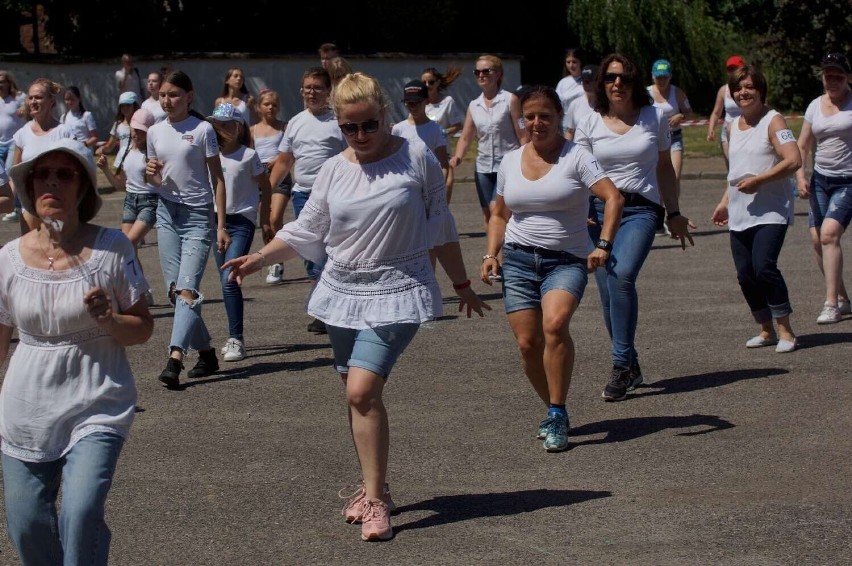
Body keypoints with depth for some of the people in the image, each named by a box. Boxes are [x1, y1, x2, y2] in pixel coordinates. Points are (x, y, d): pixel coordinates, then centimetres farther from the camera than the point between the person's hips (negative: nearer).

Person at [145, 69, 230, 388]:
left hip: (198, 215, -6)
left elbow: (217, 178, -3)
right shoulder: (155, 132, 10)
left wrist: (221, 225, -8)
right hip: (167, 213, 6)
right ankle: (206, 354, 16)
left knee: (186, 289, -16)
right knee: (174, 290, 4)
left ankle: (175, 361, -27)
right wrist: (151, 175, -5)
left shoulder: (202, 130, -4)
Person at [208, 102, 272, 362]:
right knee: (227, 282, 9)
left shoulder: (248, 156, -7)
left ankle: (236, 340, -11)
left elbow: (265, 187, 1)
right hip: (217, 220, 5)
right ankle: (235, 337, 20)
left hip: (241, 222, -5)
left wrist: (265, 222, 2)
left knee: (229, 280, -15)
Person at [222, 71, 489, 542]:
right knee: (357, 395, 10)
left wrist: (461, 284, 9)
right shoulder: (333, 170, 5)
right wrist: (260, 257, -4)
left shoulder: (416, 157, -5)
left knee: (362, 390, -18)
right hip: (344, 291, 5)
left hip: (397, 291, -5)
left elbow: (441, 227, 3)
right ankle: (373, 487, 27)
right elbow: (304, 232, 11)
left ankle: (375, 499, -10)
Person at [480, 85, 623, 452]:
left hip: (566, 260, -4)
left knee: (555, 325, -28)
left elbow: (612, 198, -10)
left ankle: (557, 416, -19)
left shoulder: (575, 157, -2)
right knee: (528, 343, -4)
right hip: (518, 260, 4)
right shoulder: (511, 161, 12)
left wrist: (603, 245, -20)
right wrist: (491, 254, 8)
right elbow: (500, 214, 22)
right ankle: (555, 411, 18)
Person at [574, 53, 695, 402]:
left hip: (641, 209, -2)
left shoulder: (654, 118, 7)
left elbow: (665, 169, 16)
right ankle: (630, 367, 18)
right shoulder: (589, 125, 7)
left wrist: (674, 213, 14)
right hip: (599, 210, 2)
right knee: (608, 291, 0)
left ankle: (621, 366, -20)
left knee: (622, 276, -25)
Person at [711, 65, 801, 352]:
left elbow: (793, 160, -20)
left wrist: (757, 181, -20)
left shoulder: (773, 121, -7)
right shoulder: (733, 126, 16)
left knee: (764, 267, -20)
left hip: (771, 210, -7)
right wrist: (725, 202, 22)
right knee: (745, 274, 4)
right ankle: (766, 330, 19)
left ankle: (785, 331, -9)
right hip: (739, 214, 7)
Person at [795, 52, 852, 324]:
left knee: (829, 233, -21)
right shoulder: (815, 106, 10)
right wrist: (800, 176, 0)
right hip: (821, 179, 6)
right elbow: (802, 146, 14)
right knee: (817, 239, 2)